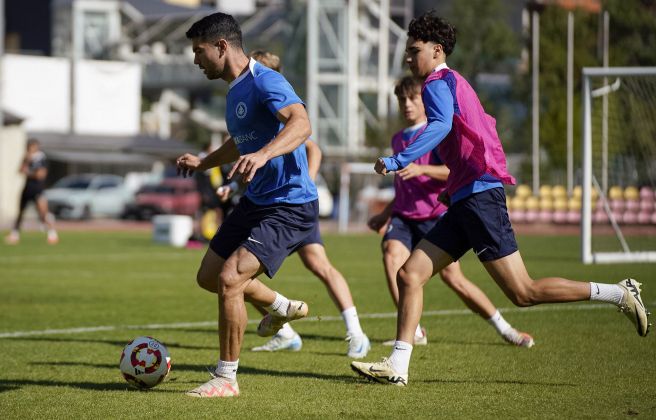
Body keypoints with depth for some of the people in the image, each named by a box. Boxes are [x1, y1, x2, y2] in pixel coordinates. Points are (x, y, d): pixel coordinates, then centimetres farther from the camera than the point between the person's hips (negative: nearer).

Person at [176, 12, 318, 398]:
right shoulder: (234, 90, 11)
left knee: (229, 278, -21)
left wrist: (263, 155, -53)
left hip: (290, 206, -10)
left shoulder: (265, 81, -19)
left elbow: (301, 124, -38)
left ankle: (226, 379, -7)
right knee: (209, 277, 17)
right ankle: (283, 308, 42)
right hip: (255, 202, 10)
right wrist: (203, 163, 33)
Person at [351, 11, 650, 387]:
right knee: (410, 274, 2)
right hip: (464, 201, 10)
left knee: (524, 293, -10)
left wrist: (399, 161, -32)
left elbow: (441, 126, -27)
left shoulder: (438, 83, -7)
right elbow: (485, 127, 29)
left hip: (479, 195, -10)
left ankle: (621, 294, -4)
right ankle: (397, 367, -4)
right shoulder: (454, 84, 23)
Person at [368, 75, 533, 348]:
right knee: (391, 255, -23)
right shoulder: (398, 140, 19)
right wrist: (385, 215, 28)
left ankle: (503, 328, 11)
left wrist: (420, 169, -33)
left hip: (435, 215, -5)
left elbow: (454, 171, -19)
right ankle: (413, 331, -21)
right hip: (404, 216, 5)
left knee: (452, 276, -8)